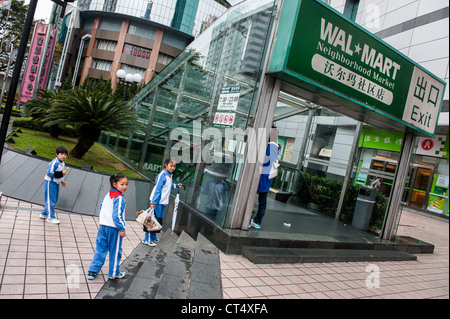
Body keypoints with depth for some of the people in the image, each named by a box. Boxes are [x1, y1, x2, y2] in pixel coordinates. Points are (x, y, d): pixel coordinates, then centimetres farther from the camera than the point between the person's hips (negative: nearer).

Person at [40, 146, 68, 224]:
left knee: (54, 200, 16)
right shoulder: (54, 163, -21)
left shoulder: (62, 163, 9)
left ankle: (44, 214, 31)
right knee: (50, 200, -1)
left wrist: (61, 181, 14)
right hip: (50, 183, -9)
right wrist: (61, 173, -29)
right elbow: (49, 173, -27)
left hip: (56, 183, 10)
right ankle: (50, 217, 7)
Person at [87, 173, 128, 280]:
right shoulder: (119, 199, -19)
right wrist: (122, 229, -17)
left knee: (100, 249, 16)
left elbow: (101, 207, 18)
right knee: (115, 251, 8)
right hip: (114, 228, -7)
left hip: (103, 226, 8)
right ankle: (114, 273, 21)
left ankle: (92, 271, 20)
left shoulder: (108, 195, 8)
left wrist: (101, 221, 27)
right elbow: (117, 215, -24)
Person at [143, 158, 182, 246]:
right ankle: (147, 239, 2)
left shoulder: (169, 175, 11)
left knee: (159, 219, 15)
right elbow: (157, 189, -21)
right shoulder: (162, 175, -17)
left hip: (163, 202, 9)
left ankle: (153, 237, 27)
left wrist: (176, 185, 29)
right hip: (157, 201, -9)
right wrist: (153, 202, -23)